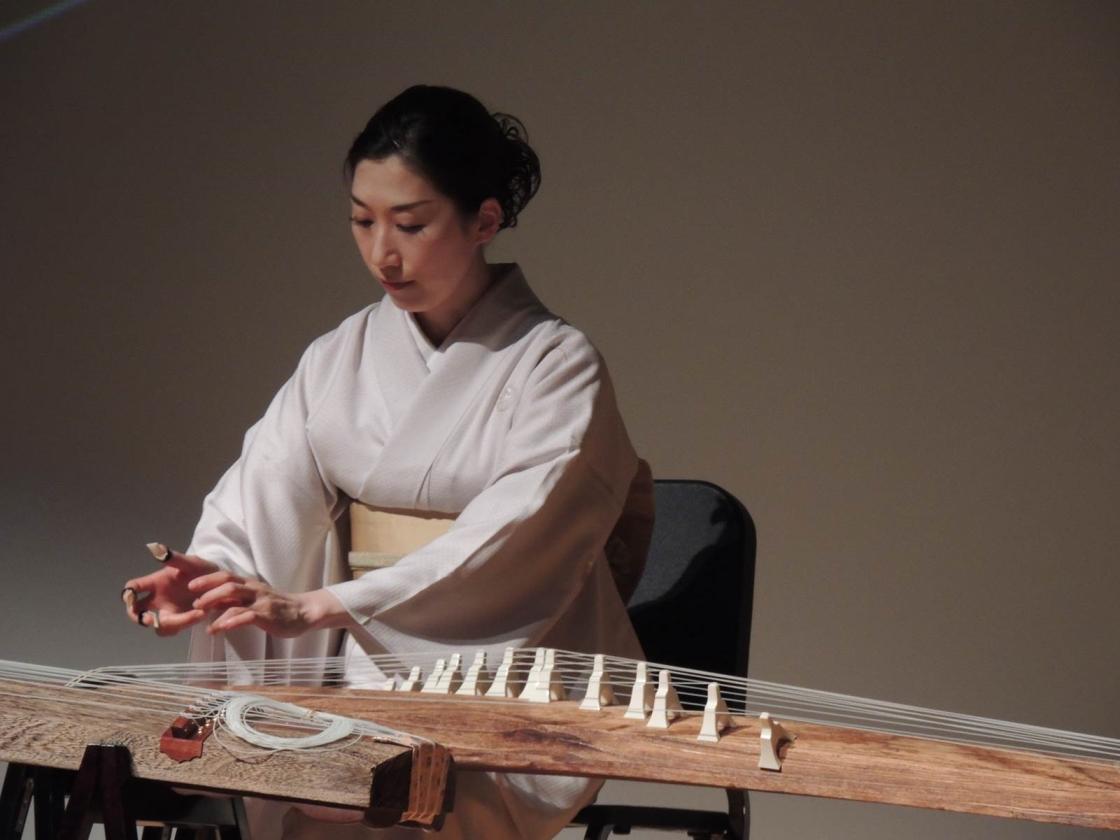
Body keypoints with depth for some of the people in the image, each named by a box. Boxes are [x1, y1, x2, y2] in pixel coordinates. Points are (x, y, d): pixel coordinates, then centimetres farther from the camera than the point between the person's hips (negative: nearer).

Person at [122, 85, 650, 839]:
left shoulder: (557, 366, -5)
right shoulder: (339, 359, 12)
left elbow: (506, 544, -18)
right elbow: (265, 492, 0)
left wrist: (318, 606, -26)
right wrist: (210, 576, -23)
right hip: (363, 677, 5)